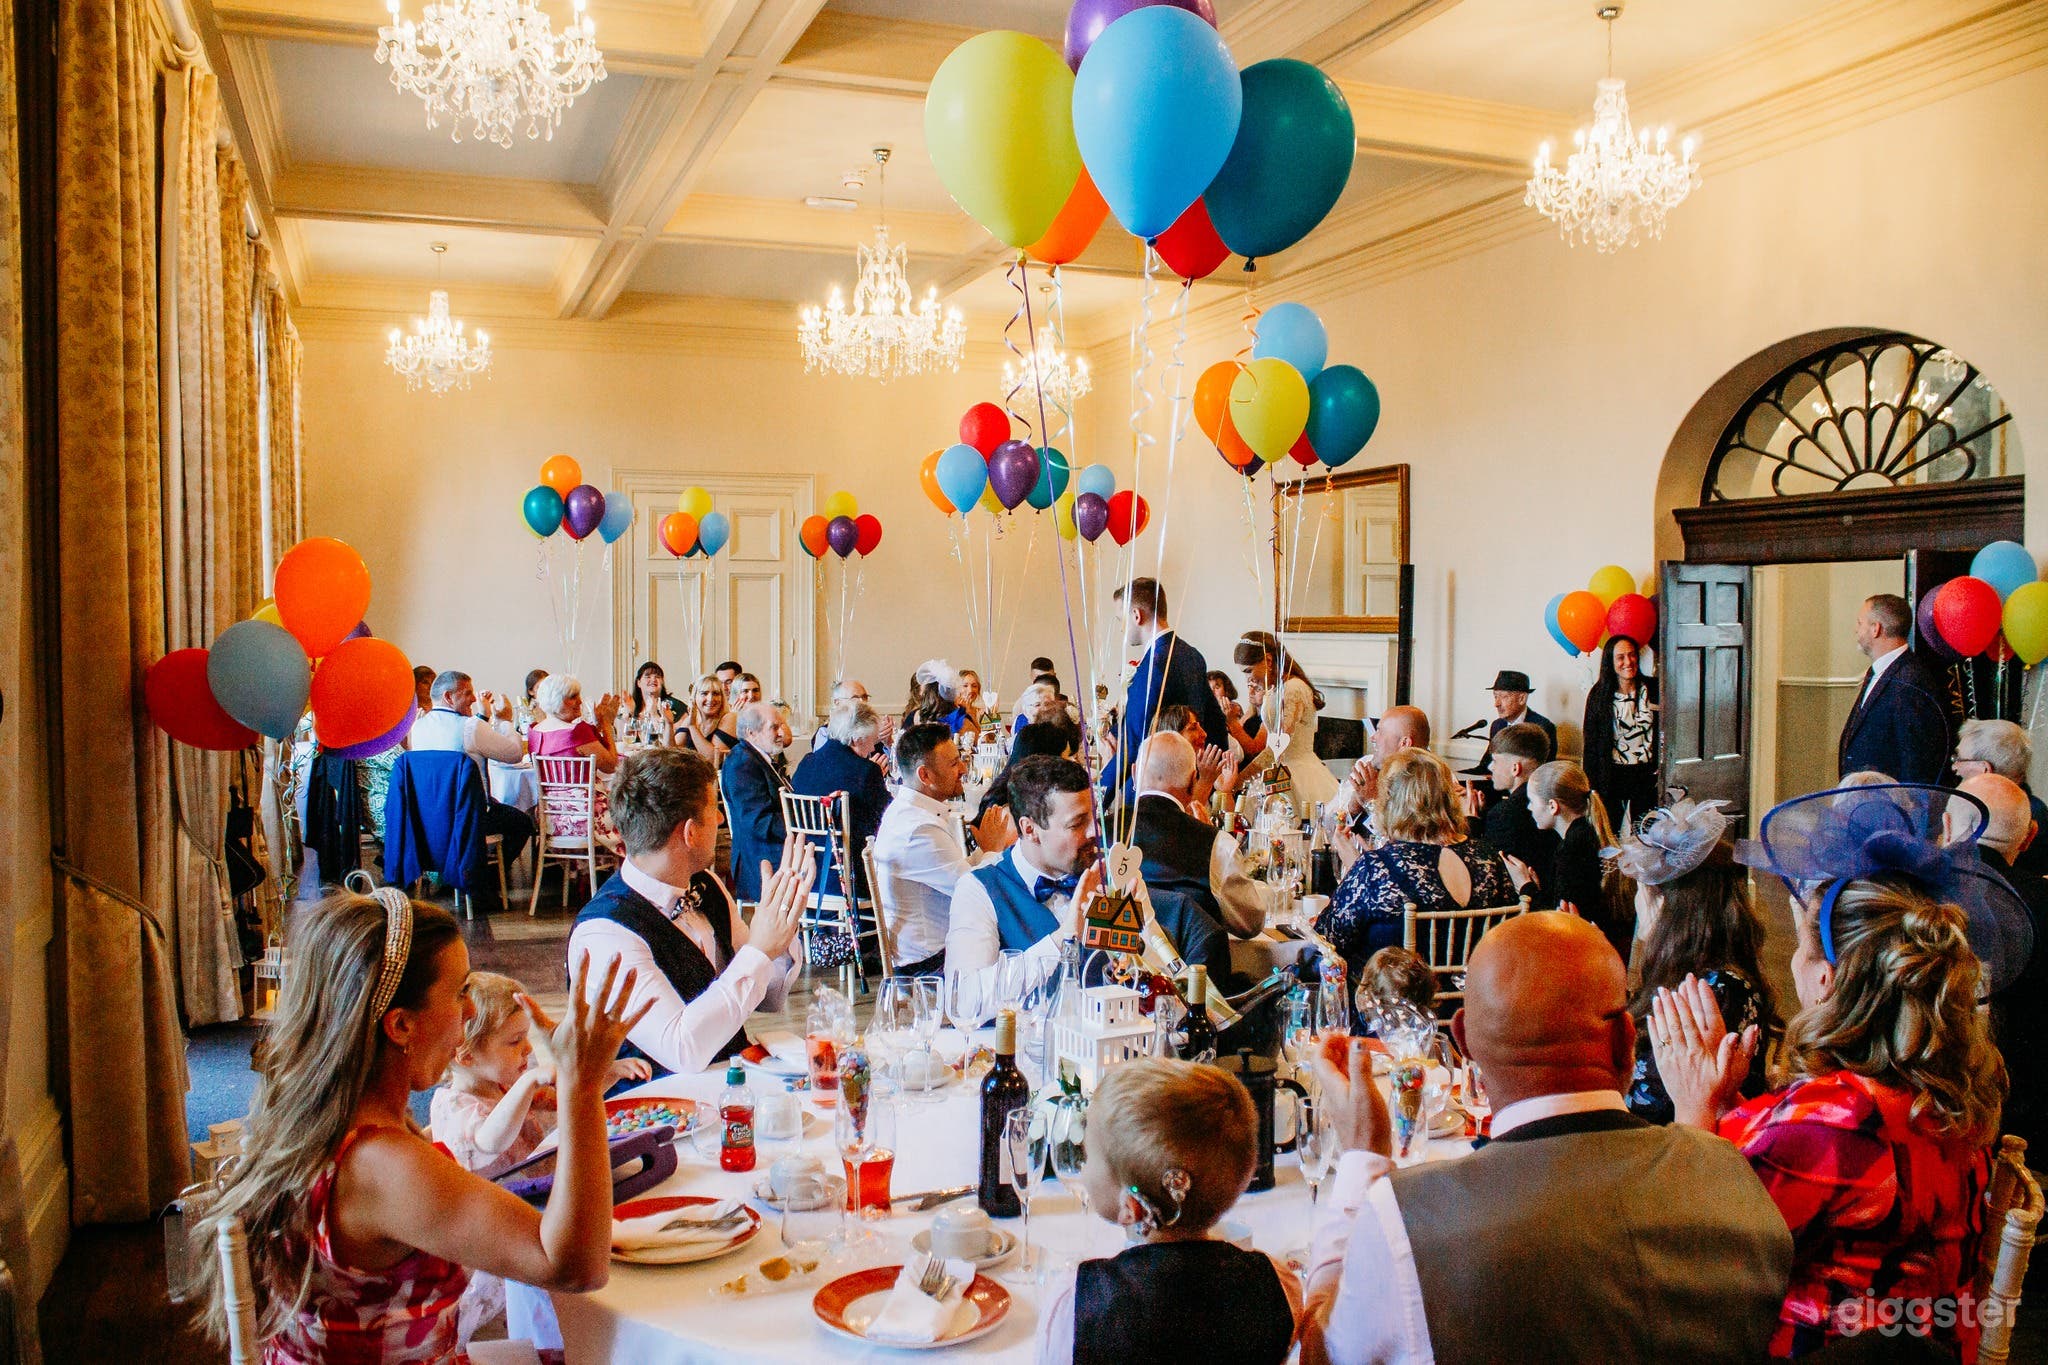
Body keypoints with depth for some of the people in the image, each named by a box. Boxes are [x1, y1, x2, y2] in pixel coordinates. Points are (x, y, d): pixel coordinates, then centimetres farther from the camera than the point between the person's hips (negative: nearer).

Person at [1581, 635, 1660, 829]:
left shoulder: (1653, 689, 0)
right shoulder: (1599, 695, -1)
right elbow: (1591, 744, 2)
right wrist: (1592, 788, -1)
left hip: (1646, 776, 1)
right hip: (1612, 776, 0)